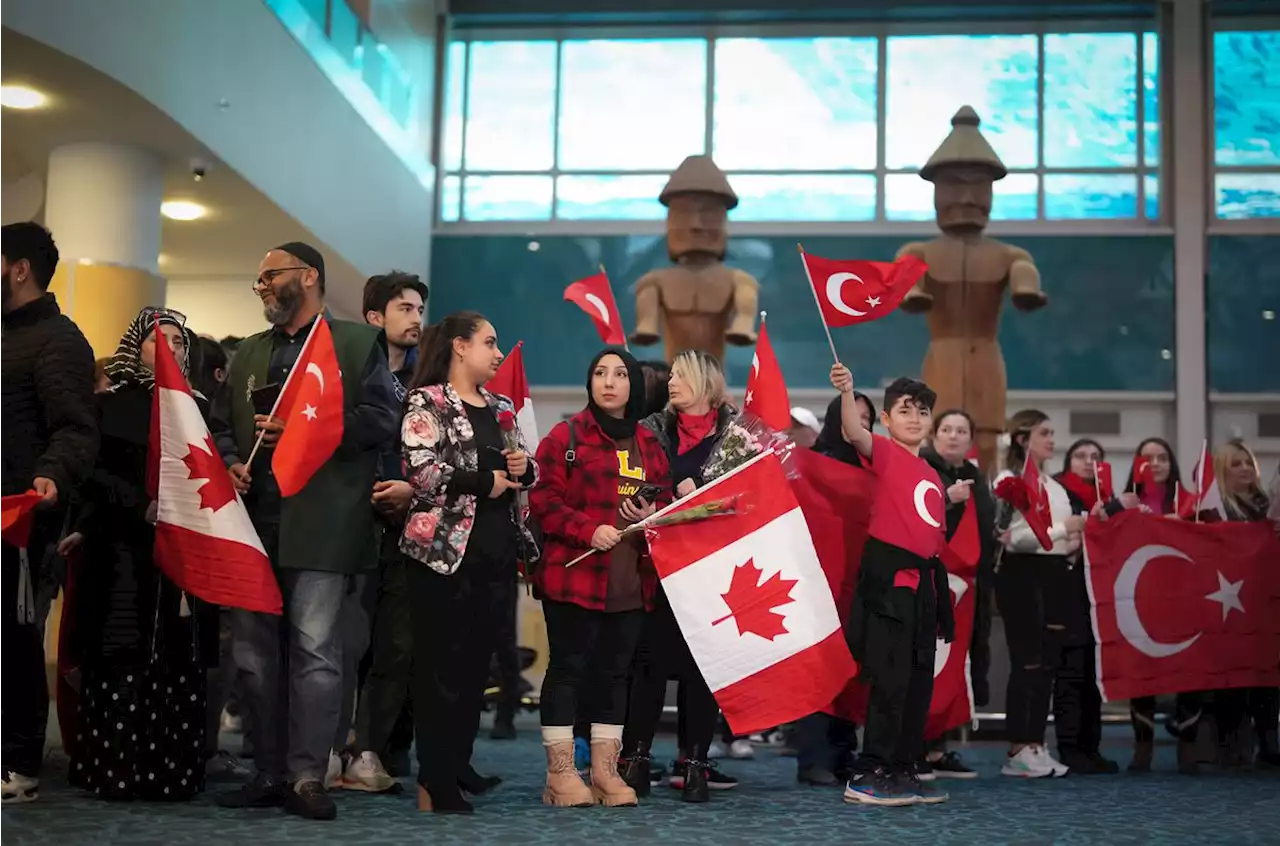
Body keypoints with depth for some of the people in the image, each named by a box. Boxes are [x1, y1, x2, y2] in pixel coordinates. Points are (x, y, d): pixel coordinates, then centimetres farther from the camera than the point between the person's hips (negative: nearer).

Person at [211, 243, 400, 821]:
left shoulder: (357, 343, 5)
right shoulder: (248, 354, 23)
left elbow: (380, 420, -6)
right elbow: (219, 426, 21)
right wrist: (228, 463, 0)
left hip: (320, 524, -6)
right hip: (253, 518, 6)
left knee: (314, 648, -8)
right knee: (254, 652, 7)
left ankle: (308, 777, -3)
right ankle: (270, 773, 16)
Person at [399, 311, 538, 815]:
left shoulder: (502, 408, 16)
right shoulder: (427, 402, -5)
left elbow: (524, 470, 22)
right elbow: (420, 469, -18)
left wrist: (524, 468, -1)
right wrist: (484, 482, -13)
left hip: (498, 548, 7)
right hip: (445, 547, -7)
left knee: (477, 660, 10)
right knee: (441, 663, -3)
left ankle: (458, 763, 22)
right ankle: (434, 779, 3)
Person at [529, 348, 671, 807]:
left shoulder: (650, 445, 13)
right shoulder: (566, 436, -2)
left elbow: (667, 503, 20)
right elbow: (543, 501, -9)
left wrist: (652, 516, -2)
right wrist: (589, 530, -20)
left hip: (632, 580, 5)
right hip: (574, 574, -5)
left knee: (615, 671, 9)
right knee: (568, 667, -1)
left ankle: (606, 770, 17)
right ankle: (560, 772, 6)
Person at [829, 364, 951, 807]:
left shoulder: (932, 476, 18)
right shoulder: (885, 454, -3)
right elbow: (854, 433, -25)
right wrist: (847, 392, -41)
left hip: (923, 581, 8)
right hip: (888, 576, -8)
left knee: (919, 681, 11)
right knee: (890, 679, -10)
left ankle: (903, 771, 20)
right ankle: (870, 775, -5)